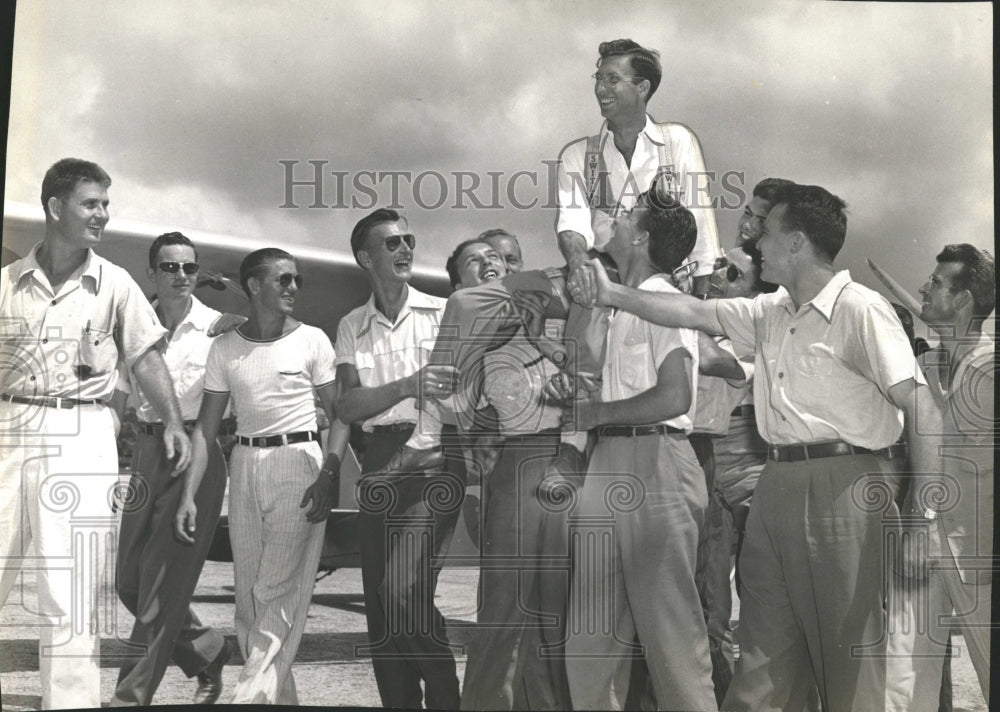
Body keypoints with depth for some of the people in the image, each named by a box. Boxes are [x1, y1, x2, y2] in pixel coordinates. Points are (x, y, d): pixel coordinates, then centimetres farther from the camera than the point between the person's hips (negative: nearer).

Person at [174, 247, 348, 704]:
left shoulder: (311, 341, 0)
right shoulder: (224, 349, 6)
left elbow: (338, 414, 1)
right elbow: (206, 426, 6)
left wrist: (328, 475, -14)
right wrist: (189, 496, -2)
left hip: (298, 461, -4)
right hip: (245, 465, 4)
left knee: (279, 591, -11)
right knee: (248, 594, 6)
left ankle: (252, 696, -12)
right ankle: (280, 698, 17)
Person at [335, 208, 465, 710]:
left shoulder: (444, 313, 4)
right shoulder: (351, 327, 12)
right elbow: (347, 407, -1)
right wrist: (410, 385, -16)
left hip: (435, 458, -4)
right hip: (380, 464, 4)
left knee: (403, 588, -19)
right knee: (380, 601, 6)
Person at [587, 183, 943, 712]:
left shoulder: (861, 311, -8)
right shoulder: (771, 313, 15)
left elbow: (921, 410, -13)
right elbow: (694, 313, 23)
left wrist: (921, 516, -18)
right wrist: (612, 295, 22)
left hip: (838, 485, -7)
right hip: (775, 485, 8)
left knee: (849, 657, -1)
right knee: (762, 661, 10)